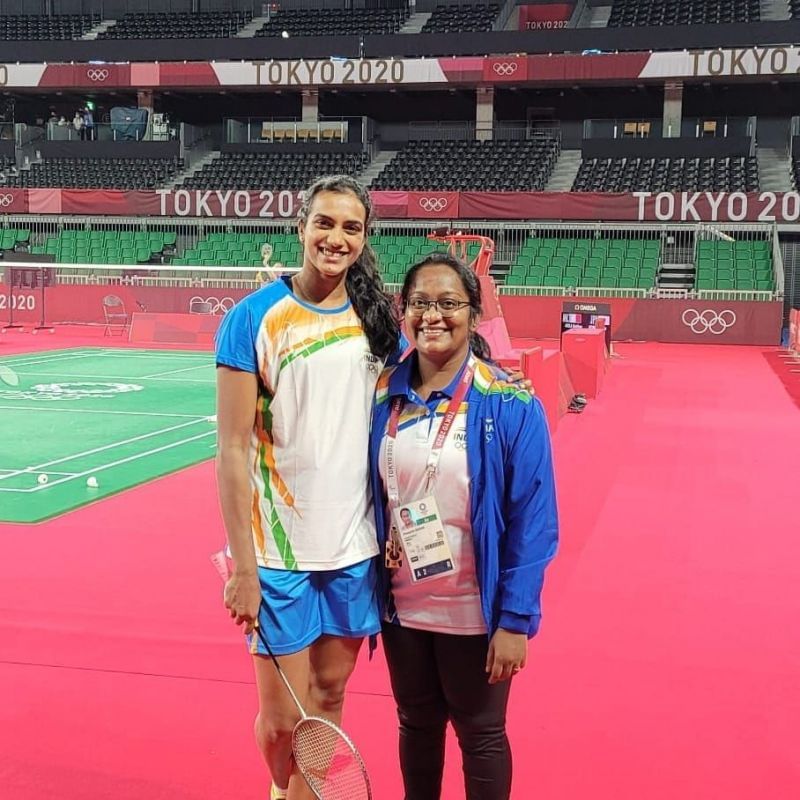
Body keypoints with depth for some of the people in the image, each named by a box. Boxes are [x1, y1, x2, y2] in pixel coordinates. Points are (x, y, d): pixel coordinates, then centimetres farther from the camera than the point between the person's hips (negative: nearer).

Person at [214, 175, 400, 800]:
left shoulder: (378, 318, 3)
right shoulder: (254, 318, -9)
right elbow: (233, 448, -10)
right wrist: (243, 566, -13)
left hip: (356, 545, 4)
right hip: (279, 551, -3)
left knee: (330, 692, 14)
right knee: (283, 717, 5)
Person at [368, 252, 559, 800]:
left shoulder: (511, 405, -14)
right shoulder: (383, 396, -3)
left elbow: (534, 523, -14)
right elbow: (369, 500, 7)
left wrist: (515, 620, -15)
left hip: (474, 611, -3)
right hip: (401, 605, 4)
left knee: (480, 733, 14)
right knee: (416, 726, 19)